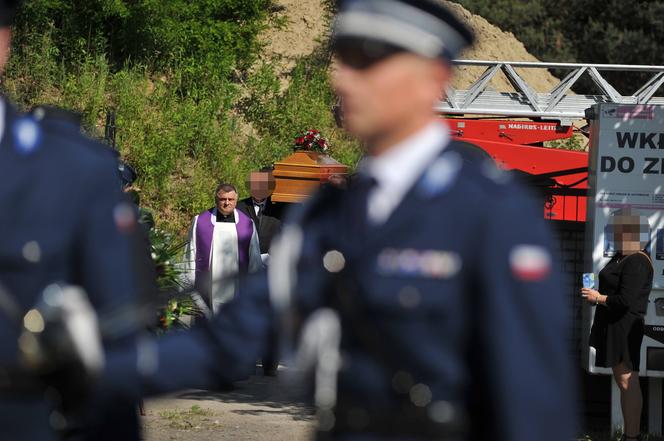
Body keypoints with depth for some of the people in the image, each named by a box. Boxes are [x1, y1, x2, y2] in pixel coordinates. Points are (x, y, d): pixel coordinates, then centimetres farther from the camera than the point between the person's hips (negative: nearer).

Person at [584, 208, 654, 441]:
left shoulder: (636, 262, -18)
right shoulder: (621, 256, 14)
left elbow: (626, 299, -25)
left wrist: (598, 298, -12)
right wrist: (596, 296, 9)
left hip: (625, 327, -11)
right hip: (613, 327, 11)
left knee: (627, 382, -9)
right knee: (622, 381, 15)